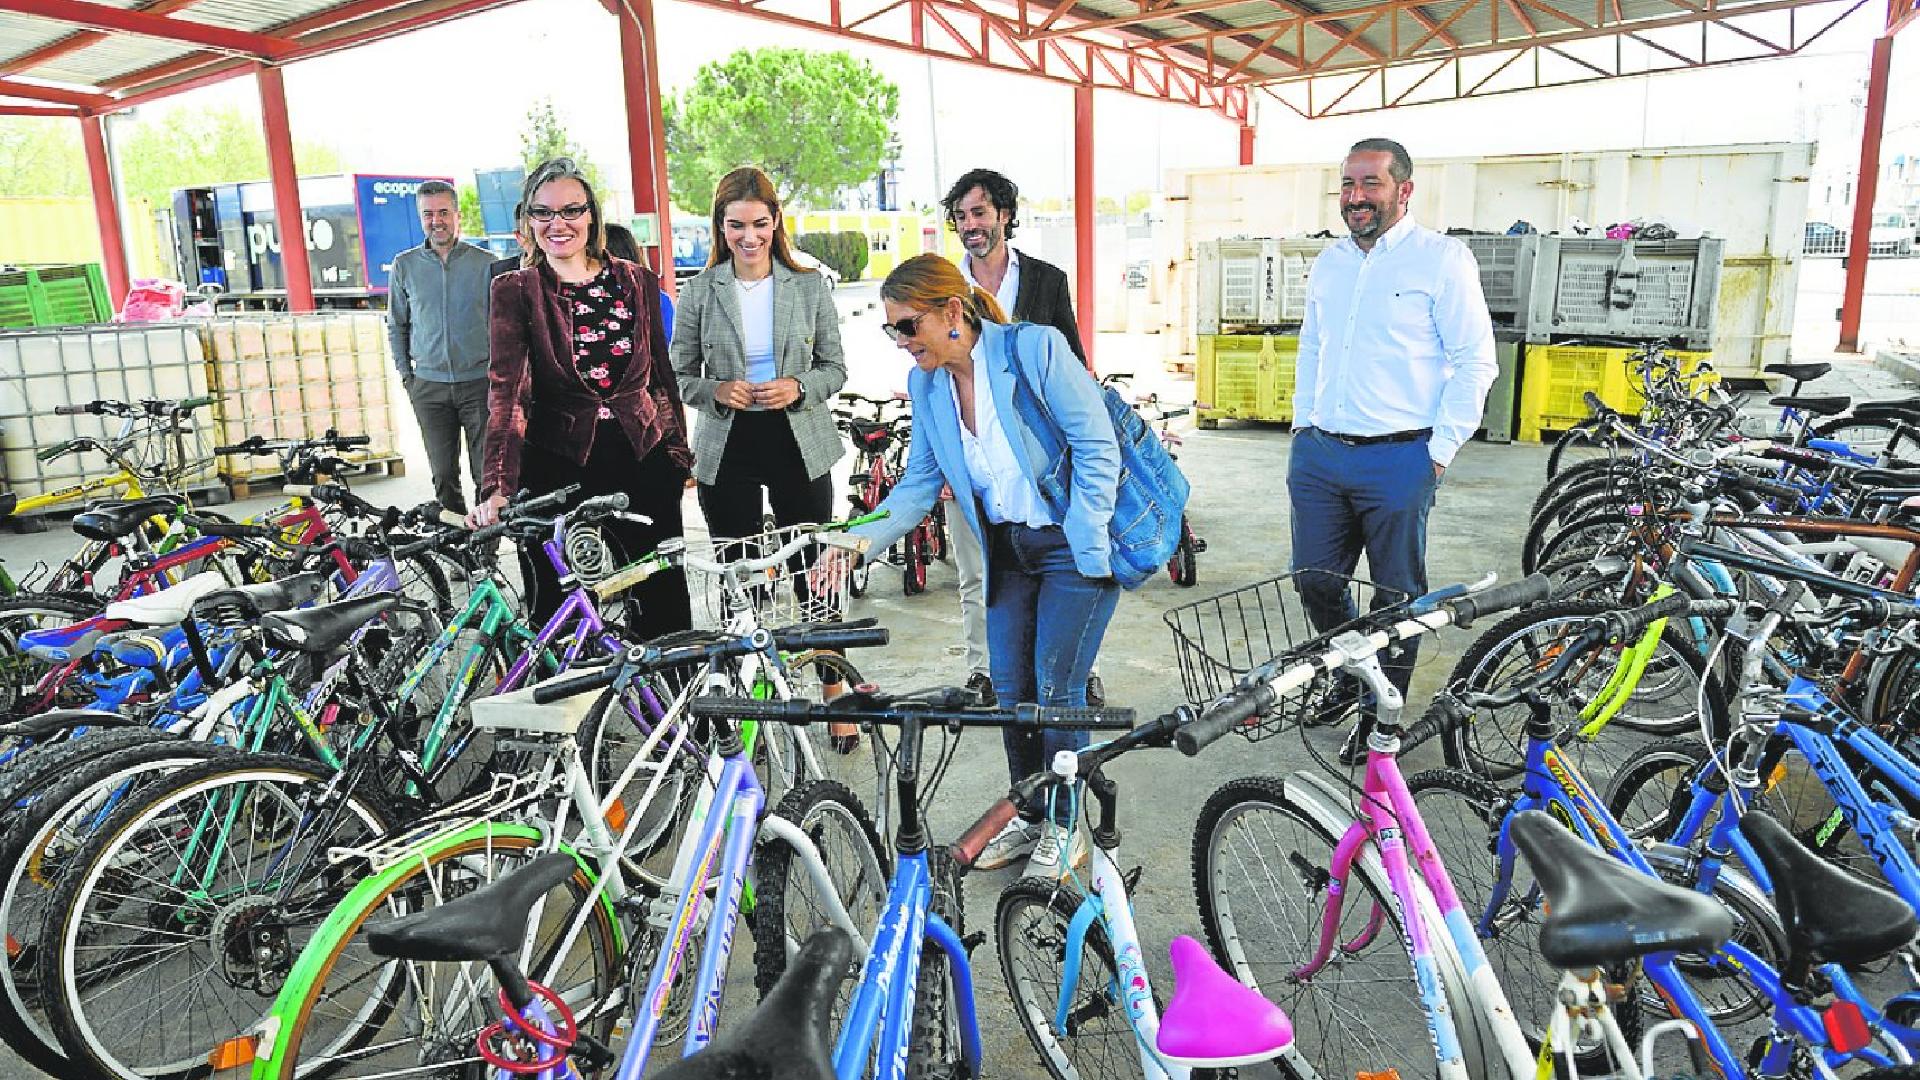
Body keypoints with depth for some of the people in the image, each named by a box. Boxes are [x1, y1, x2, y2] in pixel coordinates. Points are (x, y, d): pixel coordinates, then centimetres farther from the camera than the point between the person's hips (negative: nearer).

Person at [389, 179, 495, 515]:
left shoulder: (486, 263, 1)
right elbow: (396, 326, 15)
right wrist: (406, 375, 8)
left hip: (480, 383, -2)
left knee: (487, 472, -1)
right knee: (443, 473, 6)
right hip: (428, 386, 2)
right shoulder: (404, 265, 6)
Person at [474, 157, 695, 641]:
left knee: (666, 597, 10)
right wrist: (498, 488, -27)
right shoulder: (515, 291, -4)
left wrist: (679, 450, 12)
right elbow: (507, 389, -16)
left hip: (642, 456, 2)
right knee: (556, 606, 8)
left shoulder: (637, 282, 5)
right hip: (557, 465, -2)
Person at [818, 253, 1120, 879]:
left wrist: (1088, 549, -18)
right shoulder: (925, 383, 0)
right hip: (1007, 549, 6)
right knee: (1010, 689, 7)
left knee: (1056, 689, -4)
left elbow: (1097, 447, -17)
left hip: (1074, 545, -6)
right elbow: (920, 483, 3)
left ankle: (1066, 826, 18)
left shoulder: (1034, 348, -20)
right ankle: (1028, 814, 28)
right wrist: (863, 538, -12)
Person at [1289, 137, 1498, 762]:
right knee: (1315, 582, 10)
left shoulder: (1442, 259, -5)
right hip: (1319, 454, 6)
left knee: (1397, 597, 6)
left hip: (1398, 459, -5)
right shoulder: (1328, 264, 14)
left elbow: (1476, 361, -6)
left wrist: (1439, 451, -10)